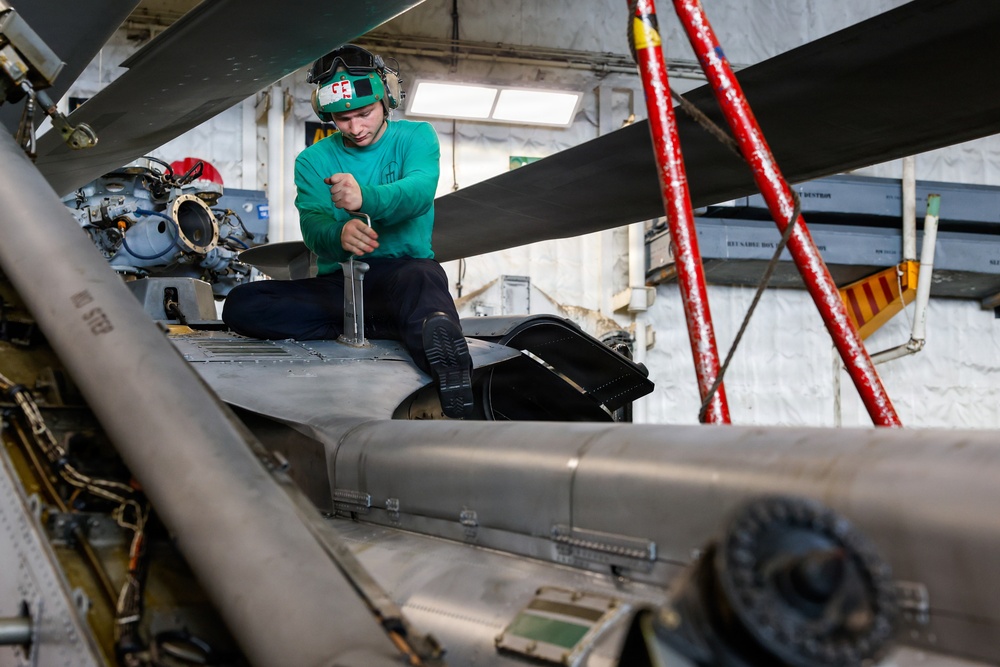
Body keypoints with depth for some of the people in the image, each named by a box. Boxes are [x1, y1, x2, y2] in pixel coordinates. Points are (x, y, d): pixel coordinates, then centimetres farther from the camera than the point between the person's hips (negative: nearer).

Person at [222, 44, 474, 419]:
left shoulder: (416, 137, 6)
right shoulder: (313, 161, 11)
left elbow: (420, 191, -18)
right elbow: (313, 226, -9)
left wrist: (365, 198, -41)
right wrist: (339, 235, -37)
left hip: (402, 272, -3)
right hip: (338, 282, 4)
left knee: (424, 276, -42)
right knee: (240, 305, -22)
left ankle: (456, 410, -67)